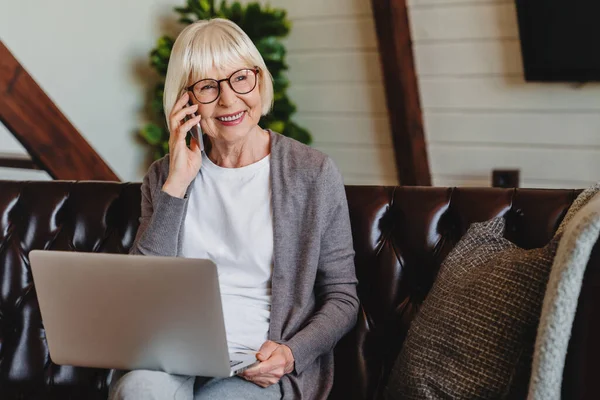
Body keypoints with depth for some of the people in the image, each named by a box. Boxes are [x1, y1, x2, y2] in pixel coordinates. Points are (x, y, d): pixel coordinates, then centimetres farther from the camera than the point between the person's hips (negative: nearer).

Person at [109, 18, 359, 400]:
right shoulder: (163, 176, 11)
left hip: (261, 368, -2)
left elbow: (342, 299, 5)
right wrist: (176, 185, -5)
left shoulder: (314, 172, 2)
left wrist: (292, 353, -15)